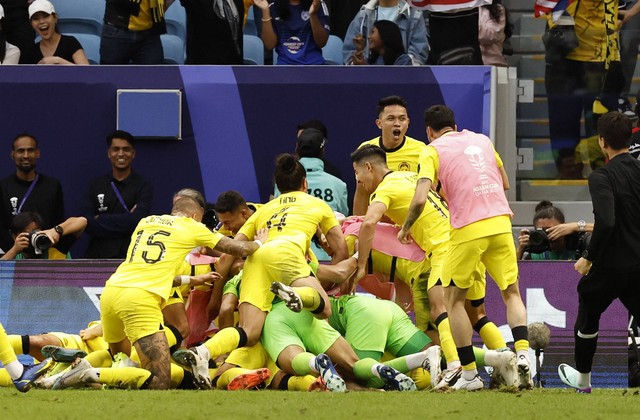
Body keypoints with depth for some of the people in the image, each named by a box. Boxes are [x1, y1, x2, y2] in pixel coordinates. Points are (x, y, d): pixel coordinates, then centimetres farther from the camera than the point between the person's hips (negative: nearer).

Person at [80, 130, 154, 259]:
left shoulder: (143, 186, 4)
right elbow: (86, 223, 1)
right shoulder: (96, 185, 13)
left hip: (130, 256, -2)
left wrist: (101, 220, -2)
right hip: (97, 255, 2)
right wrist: (124, 221, -8)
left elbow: (137, 220, -10)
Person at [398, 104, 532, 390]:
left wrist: (406, 228, 8)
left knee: (453, 299, 11)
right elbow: (505, 184, 26)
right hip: (501, 224, 4)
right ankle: (522, 354, -11)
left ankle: (469, 375, 7)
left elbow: (420, 200, -8)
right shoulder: (482, 140, 17)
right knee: (511, 294, 13)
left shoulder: (433, 151, 3)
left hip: (468, 230, -4)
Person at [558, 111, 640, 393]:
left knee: (587, 314, 19)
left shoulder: (601, 177, -17)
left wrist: (589, 257, -16)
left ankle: (582, 378, 36)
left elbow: (606, 222, -29)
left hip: (611, 264, -4)